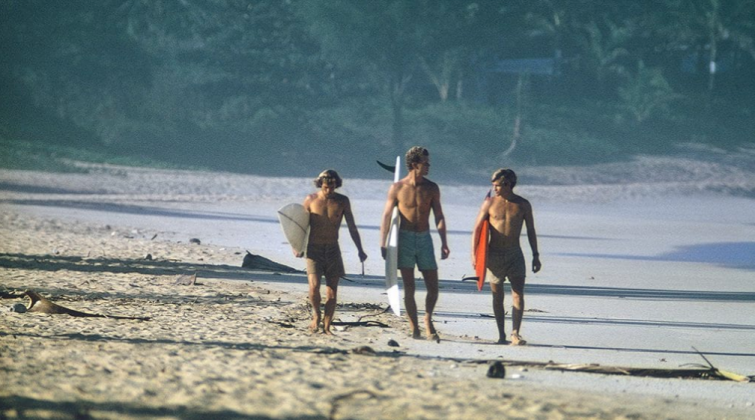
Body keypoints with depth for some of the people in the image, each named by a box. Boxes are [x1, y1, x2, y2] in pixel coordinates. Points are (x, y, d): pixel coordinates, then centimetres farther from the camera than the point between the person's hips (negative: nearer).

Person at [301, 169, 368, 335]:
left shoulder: (342, 201, 1)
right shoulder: (311, 200, -2)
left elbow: (352, 227, 6)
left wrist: (360, 250, 1)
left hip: (333, 250, 2)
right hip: (314, 250, -2)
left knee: (332, 291, -1)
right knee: (314, 286, -16)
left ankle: (327, 327, 7)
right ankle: (316, 316, 10)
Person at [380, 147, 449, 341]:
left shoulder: (431, 188, 4)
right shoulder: (398, 188, -2)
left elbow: (439, 216, 6)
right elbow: (387, 216, 1)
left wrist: (444, 242, -2)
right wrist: (382, 244, -4)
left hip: (424, 238, 2)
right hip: (405, 238, -2)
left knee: (433, 286, -2)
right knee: (409, 288, -2)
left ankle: (428, 319, 20)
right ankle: (414, 329, 3)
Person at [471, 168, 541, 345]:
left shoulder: (523, 205, 1)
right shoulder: (490, 203, -1)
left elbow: (531, 231, 9)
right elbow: (477, 229, 0)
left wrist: (536, 256, 6)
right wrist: (473, 254, -6)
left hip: (514, 254, 0)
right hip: (494, 255, 0)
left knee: (518, 294, -12)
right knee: (497, 296, 4)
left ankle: (515, 334, -15)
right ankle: (501, 335, 12)